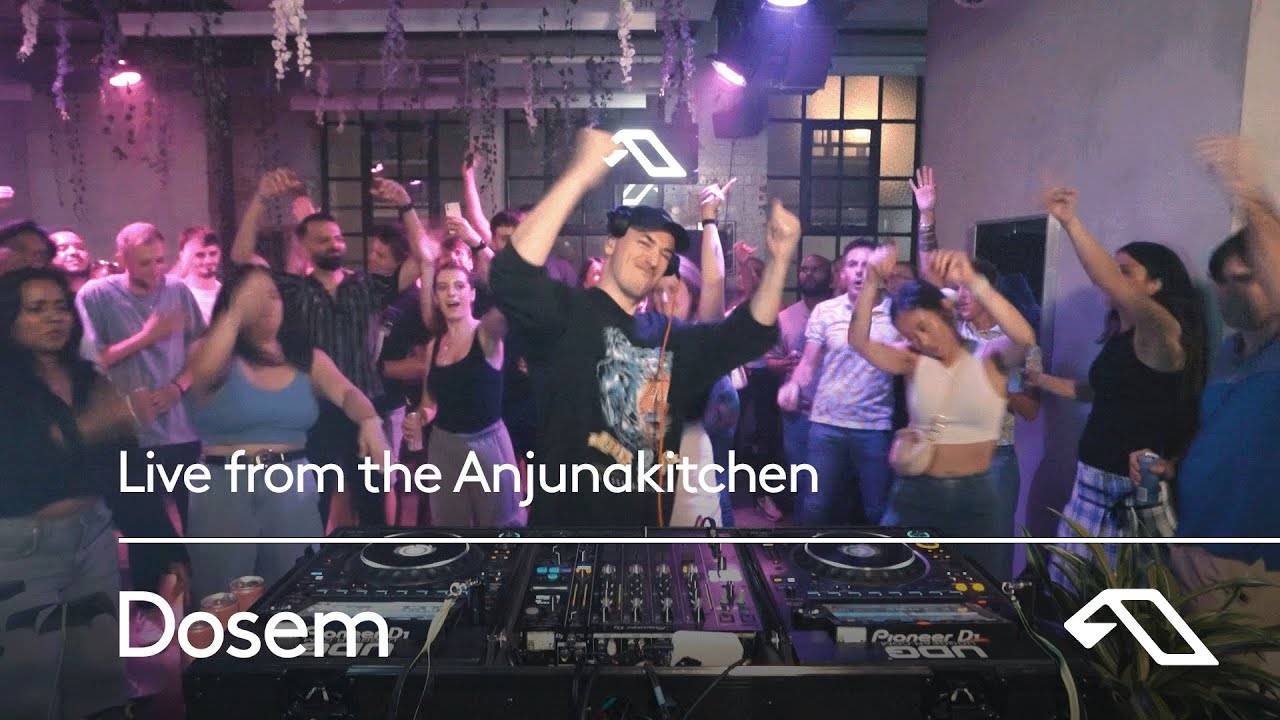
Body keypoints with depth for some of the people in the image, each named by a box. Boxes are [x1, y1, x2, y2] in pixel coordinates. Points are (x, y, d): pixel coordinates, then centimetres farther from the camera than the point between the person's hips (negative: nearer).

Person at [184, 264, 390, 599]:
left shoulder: (306, 357, 5)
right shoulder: (213, 353, -2)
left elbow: (346, 392, -9)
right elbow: (203, 373, -26)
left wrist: (369, 421, -29)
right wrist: (237, 312, -27)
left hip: (293, 484, 2)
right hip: (225, 486, -2)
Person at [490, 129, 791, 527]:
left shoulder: (669, 336, 12)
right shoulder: (568, 312, -8)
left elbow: (748, 334, 9)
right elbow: (512, 276, -27)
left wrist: (778, 259, -7)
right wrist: (581, 174, -32)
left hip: (647, 516, 7)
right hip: (568, 515, -6)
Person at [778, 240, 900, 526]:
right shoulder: (825, 311, 1)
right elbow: (808, 363, 2)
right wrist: (793, 385, -18)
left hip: (875, 427, 0)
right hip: (826, 424, 1)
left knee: (879, 510, 13)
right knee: (815, 507, 9)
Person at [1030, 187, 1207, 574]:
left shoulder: (1162, 331, -14)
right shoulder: (1119, 334, 12)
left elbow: (1110, 284, -32)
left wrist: (1070, 222, -37)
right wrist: (1044, 381, 20)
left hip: (1135, 488, -8)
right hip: (1092, 478, 8)